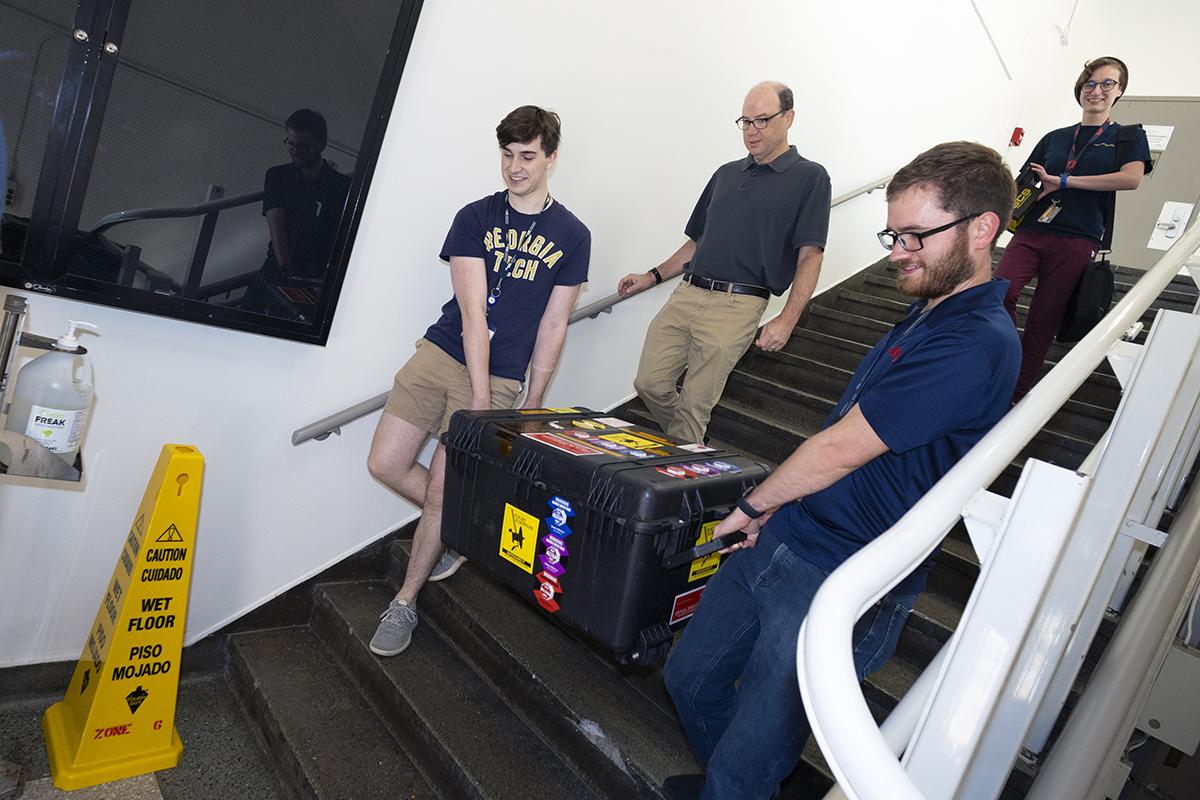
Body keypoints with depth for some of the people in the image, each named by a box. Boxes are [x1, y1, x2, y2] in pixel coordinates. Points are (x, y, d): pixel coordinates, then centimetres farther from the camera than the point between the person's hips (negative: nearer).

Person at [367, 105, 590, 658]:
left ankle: (404, 603, 17)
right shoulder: (475, 218, 0)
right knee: (385, 465, 0)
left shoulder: (571, 236, 1)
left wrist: (533, 402, 1)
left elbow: (552, 326, 4)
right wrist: (480, 396, -17)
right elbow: (472, 310, -10)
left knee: (440, 494, -3)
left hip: (500, 377, -2)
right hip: (440, 354, 2)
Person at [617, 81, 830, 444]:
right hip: (685, 294, 6)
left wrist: (786, 320, -16)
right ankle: (686, 448, 24)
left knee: (694, 406, -5)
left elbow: (810, 256, -6)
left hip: (737, 305, -6)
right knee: (650, 384, 2)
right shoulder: (726, 174, 20)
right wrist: (653, 276, 17)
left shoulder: (809, 177, 1)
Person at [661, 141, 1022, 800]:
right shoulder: (928, 311, 12)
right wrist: (774, 508, 10)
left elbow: (840, 450, -19)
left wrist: (753, 505, -3)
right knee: (691, 677, 21)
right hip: (778, 544, 9)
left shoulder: (974, 345, -21)